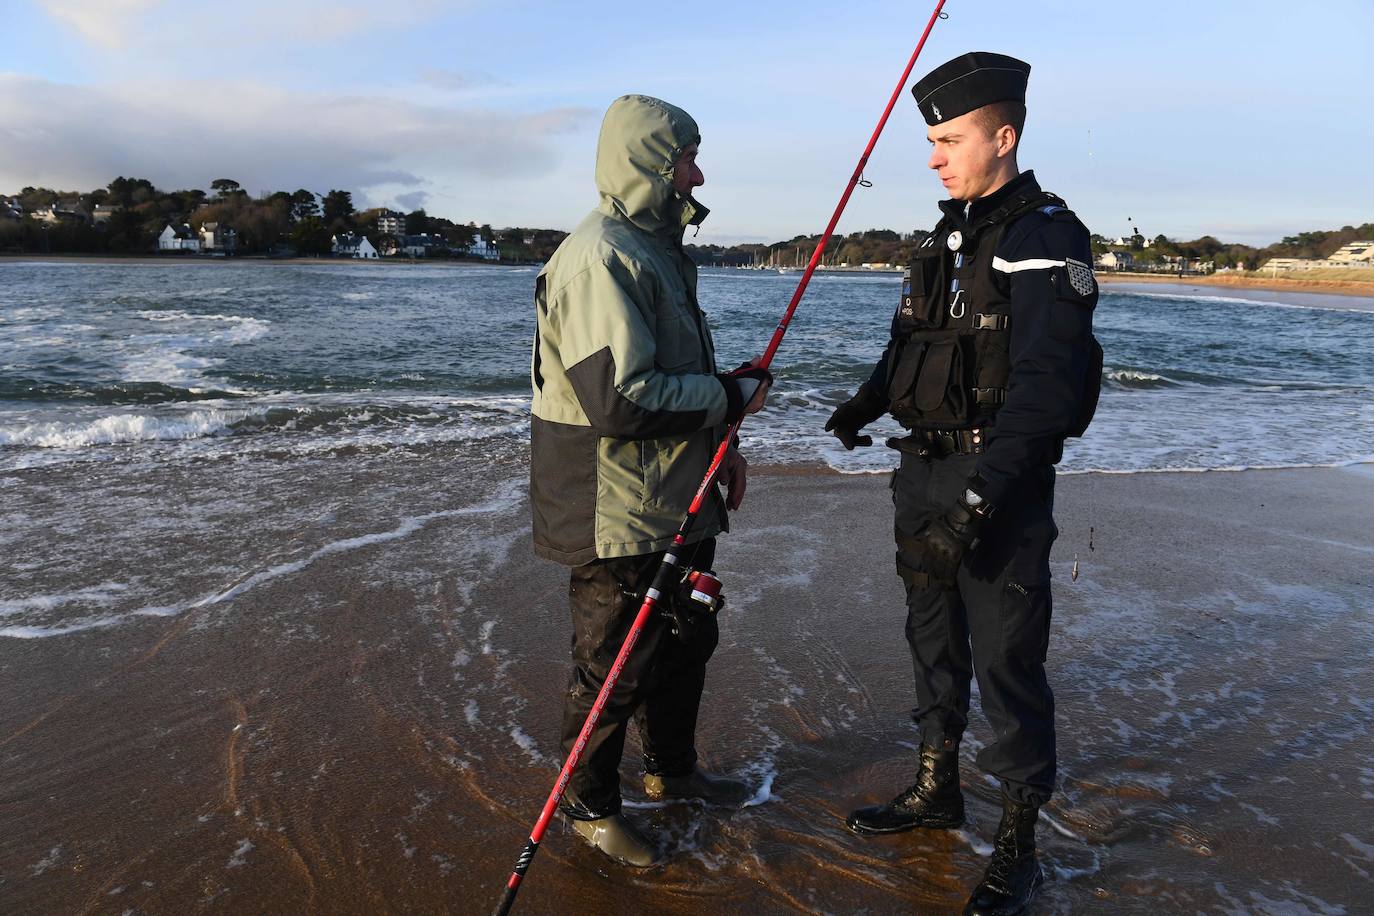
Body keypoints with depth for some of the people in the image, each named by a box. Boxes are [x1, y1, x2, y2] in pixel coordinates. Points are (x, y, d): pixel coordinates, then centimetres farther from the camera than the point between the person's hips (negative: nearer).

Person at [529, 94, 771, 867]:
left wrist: (722, 442, 14)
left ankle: (674, 769, 43)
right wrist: (730, 396, -18)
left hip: (681, 502, 10)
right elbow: (619, 399, -29)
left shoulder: (659, 248, 13)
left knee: (689, 639, 22)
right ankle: (590, 804, 28)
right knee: (616, 666, 6)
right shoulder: (601, 259, -21)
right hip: (620, 517, -10)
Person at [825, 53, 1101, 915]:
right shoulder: (946, 236, 12)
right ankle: (939, 787, 36)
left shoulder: (1045, 239, -14)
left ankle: (1019, 841, 17)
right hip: (925, 465, 8)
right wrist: (870, 399, 0)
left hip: (1000, 481, -8)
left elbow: (1041, 390, -22)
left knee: (1006, 658, 0)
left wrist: (979, 500, -27)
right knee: (933, 633, 18)